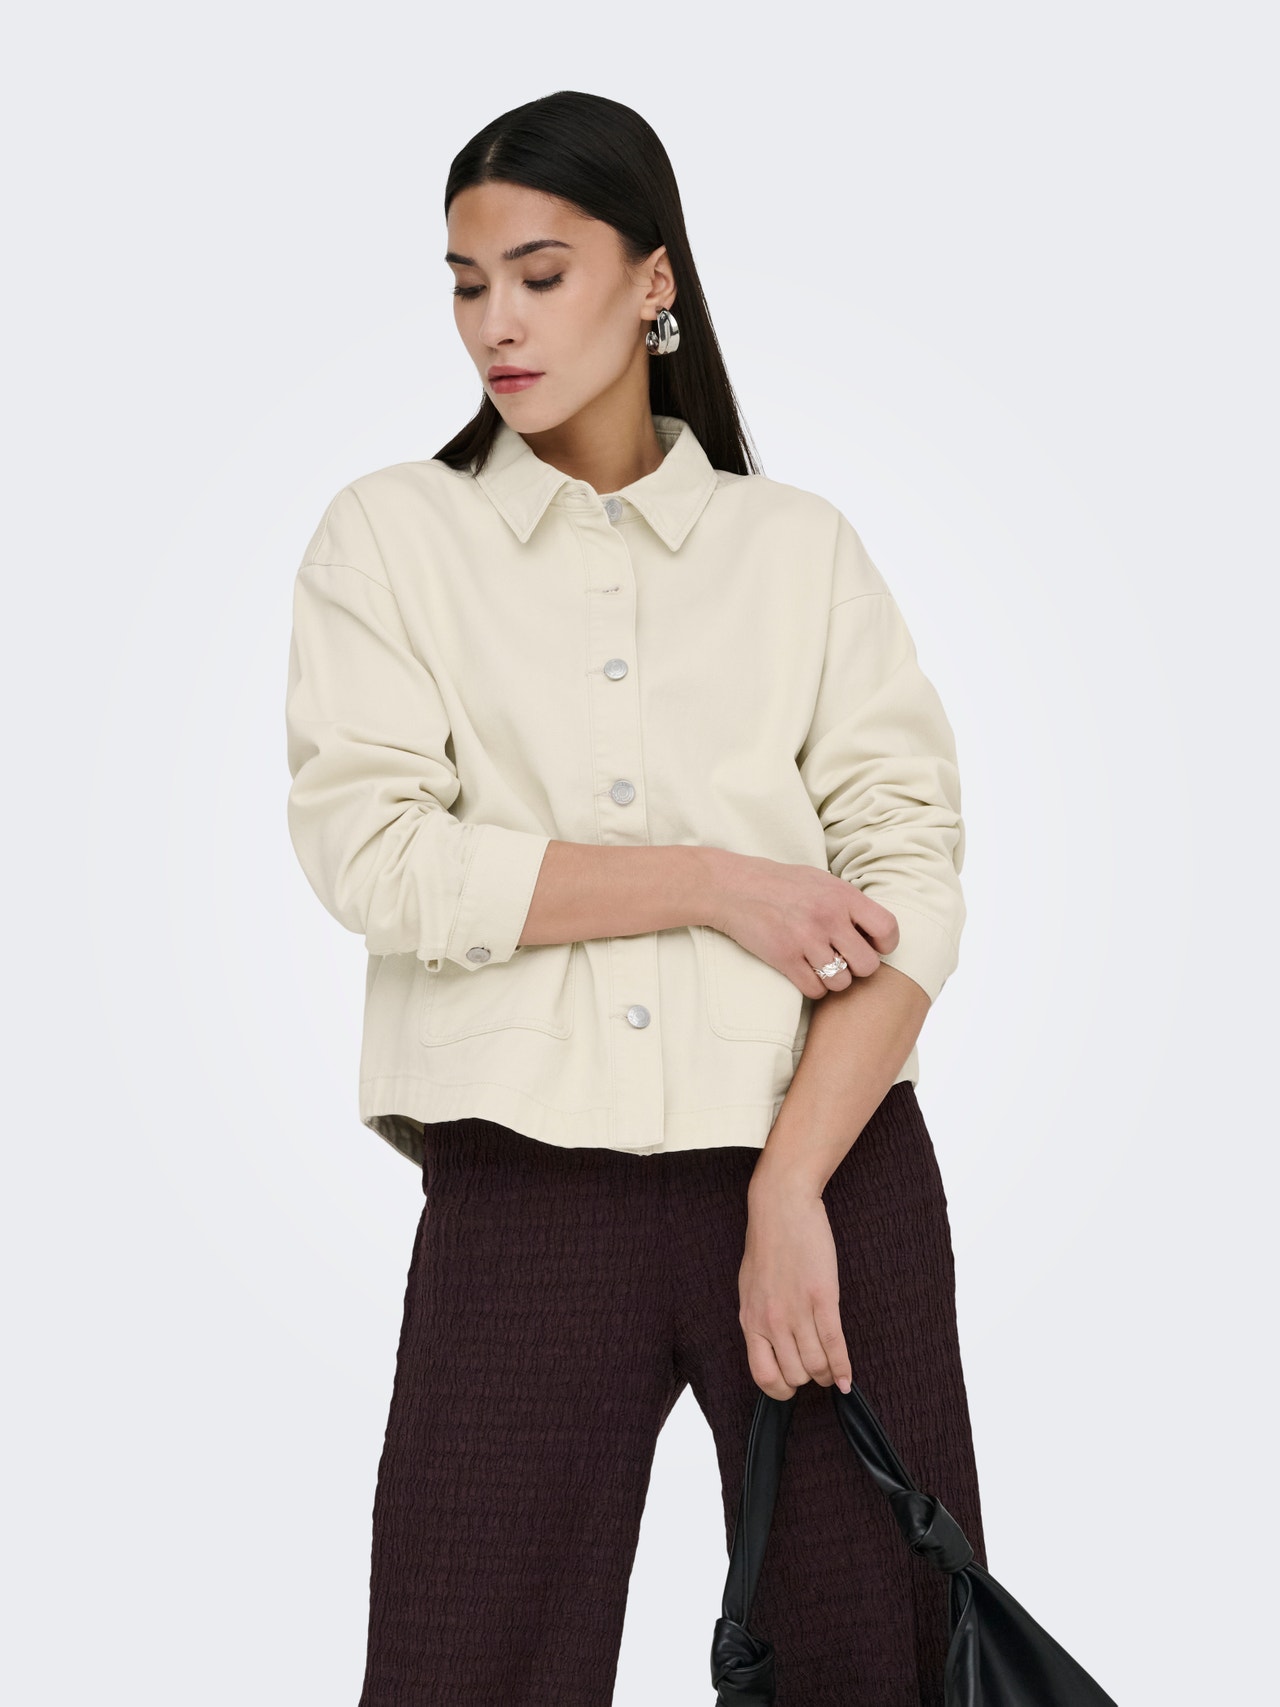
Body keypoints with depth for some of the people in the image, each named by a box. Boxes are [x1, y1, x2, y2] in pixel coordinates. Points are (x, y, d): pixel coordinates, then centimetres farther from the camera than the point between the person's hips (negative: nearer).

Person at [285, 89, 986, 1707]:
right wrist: (715, 883, -10)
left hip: (824, 1154, 1)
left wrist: (791, 1192, -11)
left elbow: (912, 873, 0)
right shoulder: (389, 534, 7)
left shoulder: (799, 546, 8)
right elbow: (373, 853, -7)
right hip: (529, 1189, -1)